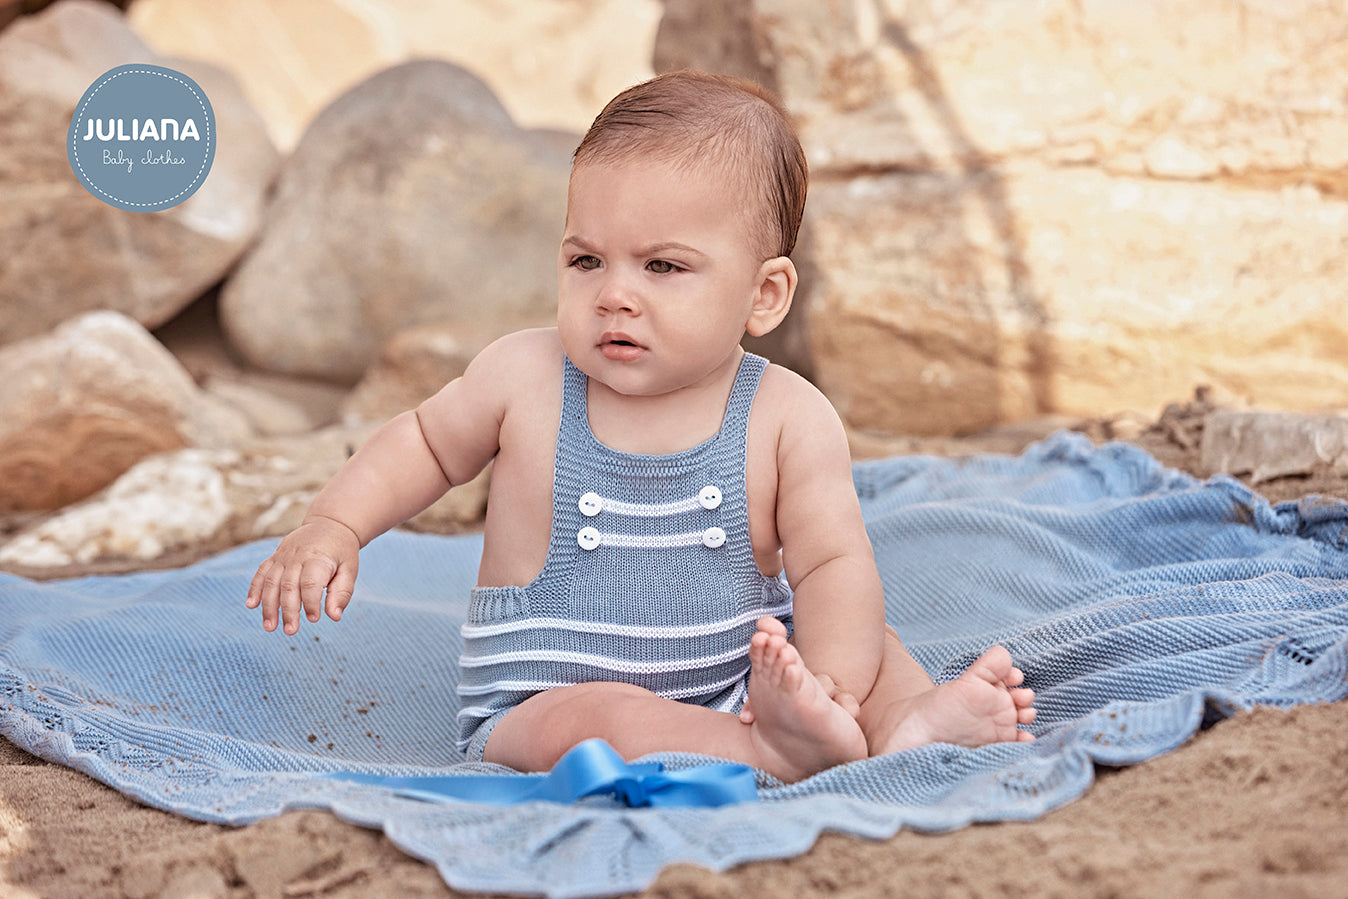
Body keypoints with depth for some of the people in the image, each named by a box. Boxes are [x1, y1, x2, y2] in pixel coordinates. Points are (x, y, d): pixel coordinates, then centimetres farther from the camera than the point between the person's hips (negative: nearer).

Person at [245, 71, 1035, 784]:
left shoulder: (788, 417, -10)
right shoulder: (525, 378, -8)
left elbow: (835, 567, -14)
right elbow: (427, 442, 11)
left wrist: (829, 681, -33)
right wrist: (332, 528, -3)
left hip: (731, 688, 2)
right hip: (541, 706, -2)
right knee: (600, 720, -33)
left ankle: (910, 723, -36)